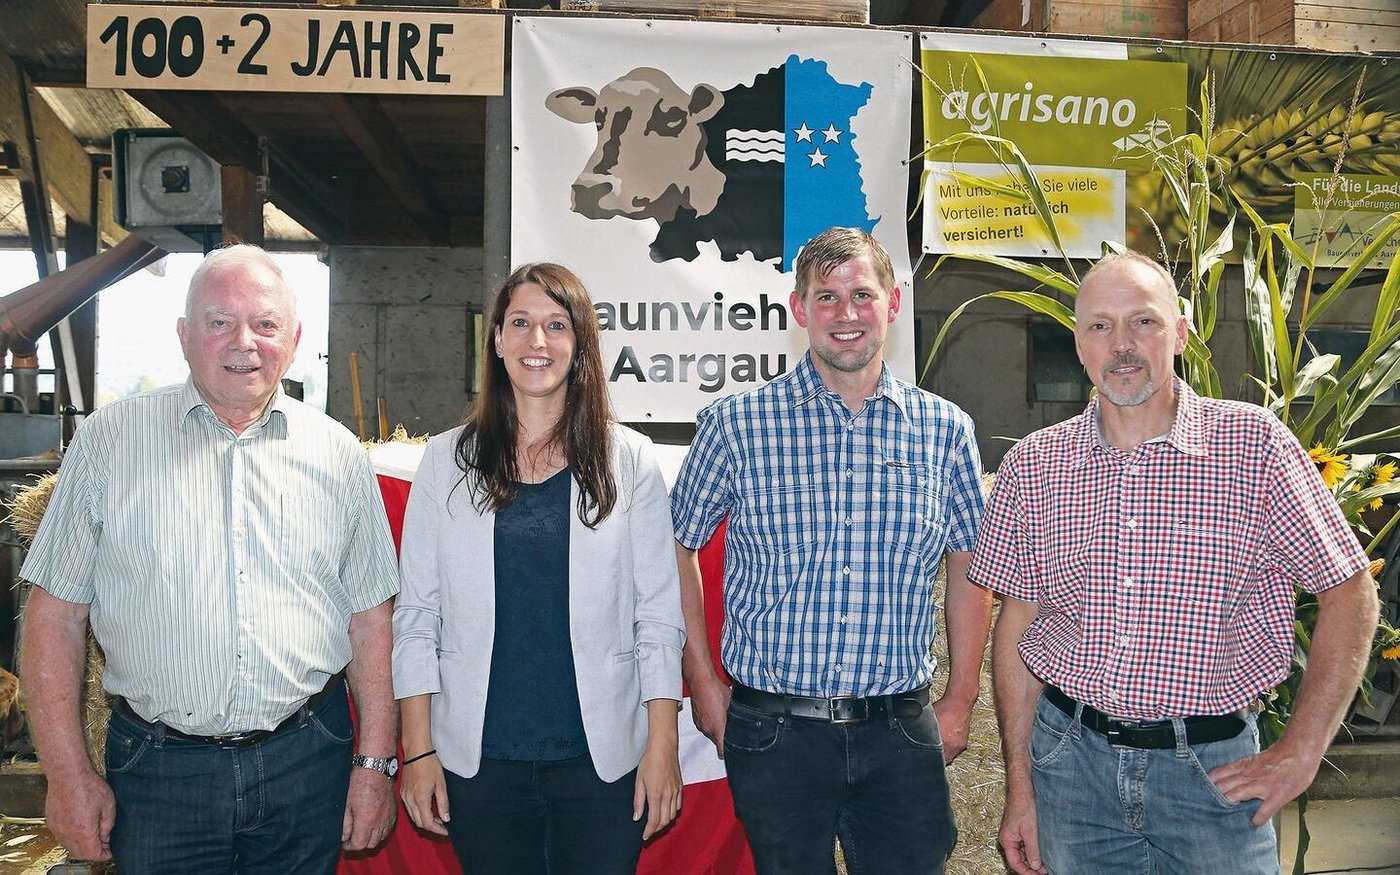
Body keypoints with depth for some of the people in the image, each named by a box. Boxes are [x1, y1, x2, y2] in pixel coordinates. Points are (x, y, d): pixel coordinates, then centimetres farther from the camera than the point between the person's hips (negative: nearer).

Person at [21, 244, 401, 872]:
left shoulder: (338, 454, 3)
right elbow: (56, 613, 0)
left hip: (308, 765, 1)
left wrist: (375, 763, 1)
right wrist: (69, 775, -4)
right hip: (157, 772, -1)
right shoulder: (110, 439, 0)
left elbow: (370, 618, 5)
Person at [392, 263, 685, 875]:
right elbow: (416, 613, 2)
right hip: (478, 759, 1)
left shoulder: (629, 461, 0)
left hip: (603, 758, 0)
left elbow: (659, 612, 0)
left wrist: (663, 743, -4)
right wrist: (418, 750, -1)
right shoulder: (447, 461, 2)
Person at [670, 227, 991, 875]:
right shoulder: (736, 424, -4)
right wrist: (703, 683, 3)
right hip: (773, 730, -1)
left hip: (902, 732, 2)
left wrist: (959, 704, 9)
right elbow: (677, 548, 5)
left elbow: (967, 569, 11)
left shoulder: (944, 430, 2)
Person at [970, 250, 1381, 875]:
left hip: (1212, 769, -1)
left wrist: (1300, 753, -6)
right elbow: (1017, 623, 3)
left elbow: (1350, 595, -2)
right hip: (1069, 758, 2)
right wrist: (1020, 787, 1)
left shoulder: (1255, 444, -6)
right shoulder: (1032, 465, 0)